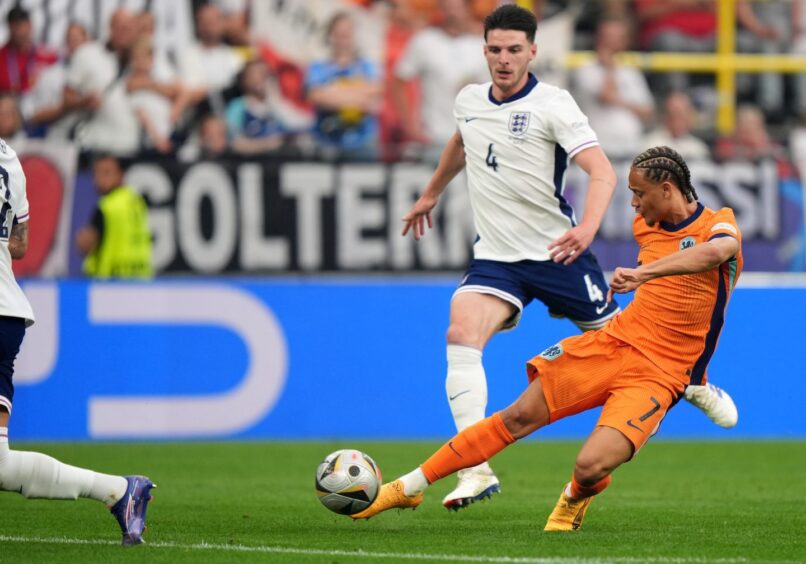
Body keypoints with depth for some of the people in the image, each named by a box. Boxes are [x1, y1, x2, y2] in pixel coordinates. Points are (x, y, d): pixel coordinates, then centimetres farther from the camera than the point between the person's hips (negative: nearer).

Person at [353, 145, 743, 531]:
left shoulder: (718, 225, -12)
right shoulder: (645, 226, 10)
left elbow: (719, 250, -39)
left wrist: (645, 273, -47)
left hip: (657, 375, -6)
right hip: (612, 341, 6)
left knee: (590, 468, -23)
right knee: (520, 416, -2)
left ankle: (575, 499, 16)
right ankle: (408, 487, 8)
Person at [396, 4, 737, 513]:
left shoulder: (552, 104, -14)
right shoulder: (469, 102, 5)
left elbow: (602, 172, -23)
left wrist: (587, 228, -40)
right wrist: (432, 194, 42)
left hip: (557, 253, -4)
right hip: (495, 257, 4)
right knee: (461, 335, -22)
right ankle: (477, 471, -27)